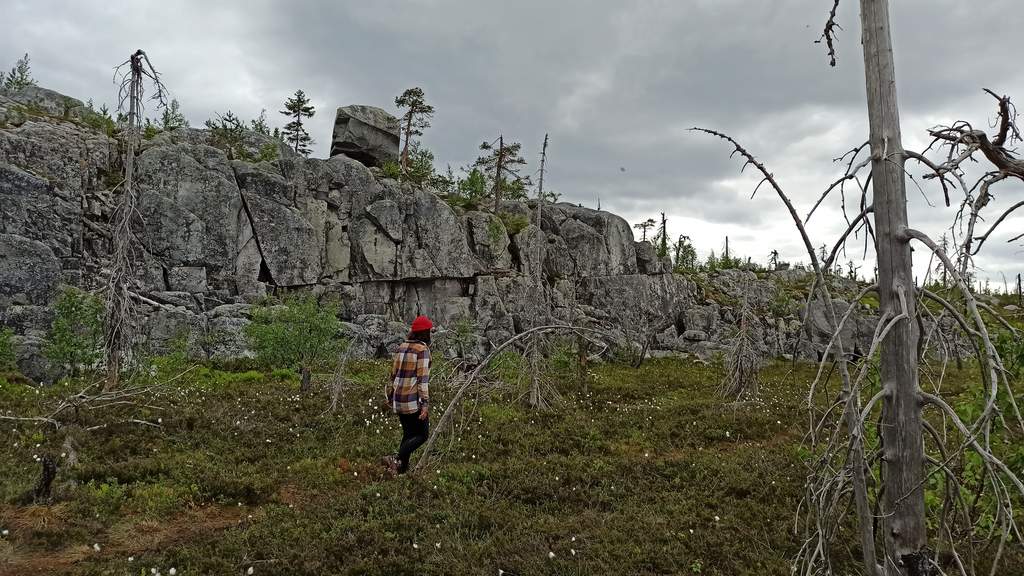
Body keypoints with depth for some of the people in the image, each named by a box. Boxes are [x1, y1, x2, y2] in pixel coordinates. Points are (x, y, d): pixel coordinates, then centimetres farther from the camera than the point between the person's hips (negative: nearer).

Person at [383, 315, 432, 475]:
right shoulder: (422, 349, -12)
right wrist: (425, 403, -18)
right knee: (422, 434, 4)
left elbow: (393, 374, 14)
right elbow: (423, 378, -17)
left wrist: (390, 396, 22)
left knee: (408, 434, 18)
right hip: (414, 399, -7)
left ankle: (402, 468, 17)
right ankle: (396, 458, -10)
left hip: (399, 399, 7)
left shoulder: (402, 347, 10)